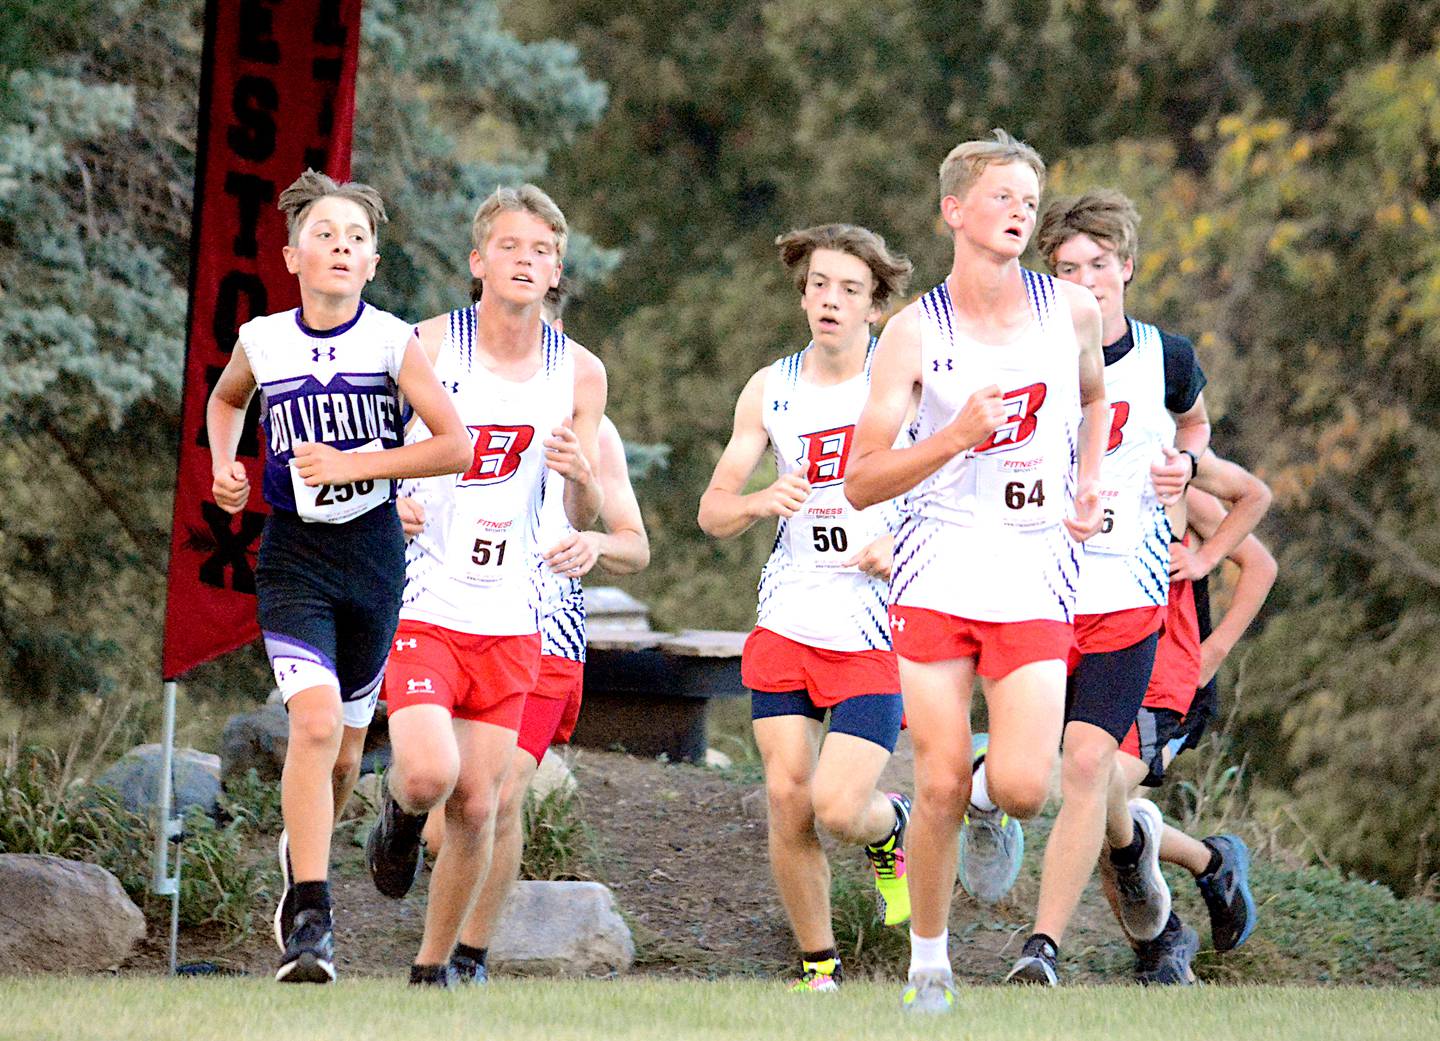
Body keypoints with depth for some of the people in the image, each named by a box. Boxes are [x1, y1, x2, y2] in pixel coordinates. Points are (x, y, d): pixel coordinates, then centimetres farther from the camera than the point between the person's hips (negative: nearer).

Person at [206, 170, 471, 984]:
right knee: (315, 719, -21)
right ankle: (309, 919, -18)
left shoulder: (393, 343, -6)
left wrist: (352, 464, -17)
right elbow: (225, 399, 23)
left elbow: (456, 446, -10)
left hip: (374, 552, 1)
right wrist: (224, 465, 5)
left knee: (344, 748, 12)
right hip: (294, 555, -1)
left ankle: (304, 849, 44)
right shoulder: (262, 342, -1)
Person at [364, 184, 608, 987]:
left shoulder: (580, 374, 4)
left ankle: (435, 968, 20)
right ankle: (401, 815, 15)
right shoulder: (428, 347, -7)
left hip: (509, 620, 3)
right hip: (420, 609, -3)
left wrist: (581, 476, -15)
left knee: (477, 809, 3)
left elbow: (588, 523, 8)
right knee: (430, 774, -21)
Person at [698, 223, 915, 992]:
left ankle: (892, 829, 23)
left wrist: (909, 542, -17)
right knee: (786, 797, -4)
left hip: (876, 632, -3)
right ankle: (818, 966, 11)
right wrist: (762, 502, -13)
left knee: (837, 806, -14)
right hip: (787, 624, 4)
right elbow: (712, 512, 9)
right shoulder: (770, 391, 7)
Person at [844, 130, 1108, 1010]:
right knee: (941, 788, -5)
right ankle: (929, 963, 12)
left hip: (1034, 575, 1)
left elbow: (1094, 398, 26)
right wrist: (956, 436, -18)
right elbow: (861, 484, -5)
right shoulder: (915, 333, -4)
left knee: (1022, 792, -11)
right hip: (938, 572, -1)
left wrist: (1088, 489, 9)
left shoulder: (1072, 309, 3)